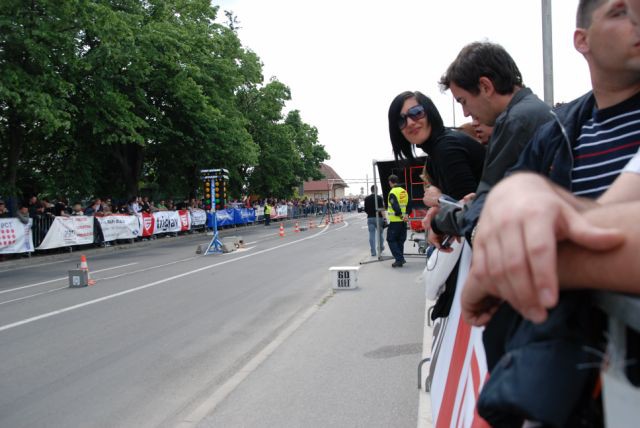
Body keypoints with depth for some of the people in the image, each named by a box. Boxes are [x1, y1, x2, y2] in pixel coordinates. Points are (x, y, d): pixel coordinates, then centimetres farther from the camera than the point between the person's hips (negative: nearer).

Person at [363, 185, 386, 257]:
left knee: (371, 235, 1)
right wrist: (384, 218, -14)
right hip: (378, 218, -2)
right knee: (379, 233, 15)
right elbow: (381, 209, -16)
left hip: (370, 218, 2)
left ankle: (373, 252, -3)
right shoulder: (379, 198, -8)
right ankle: (381, 248, 29)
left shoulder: (366, 199, 4)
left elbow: (365, 210, 9)